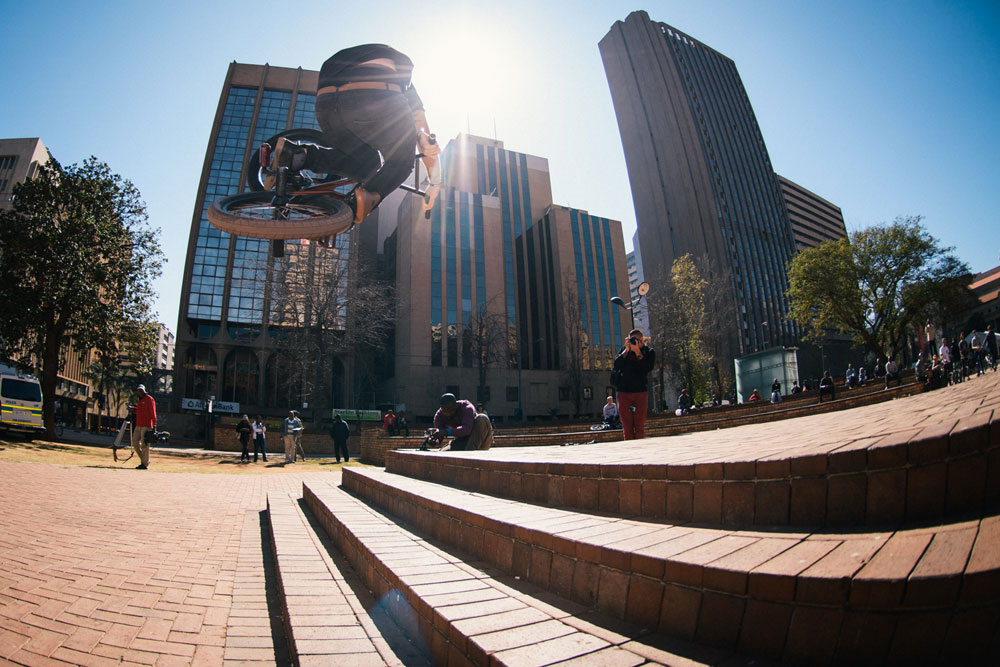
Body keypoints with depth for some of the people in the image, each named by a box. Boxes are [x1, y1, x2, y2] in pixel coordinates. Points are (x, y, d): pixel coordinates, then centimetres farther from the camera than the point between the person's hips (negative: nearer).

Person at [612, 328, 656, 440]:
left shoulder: (649, 351, 7)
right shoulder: (624, 349, 12)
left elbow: (648, 368, -9)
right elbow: (616, 366, 0)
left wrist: (638, 352, -14)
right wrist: (626, 351, -7)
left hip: (641, 392, -1)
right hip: (624, 392, 1)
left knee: (639, 426, -2)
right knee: (627, 426, 0)